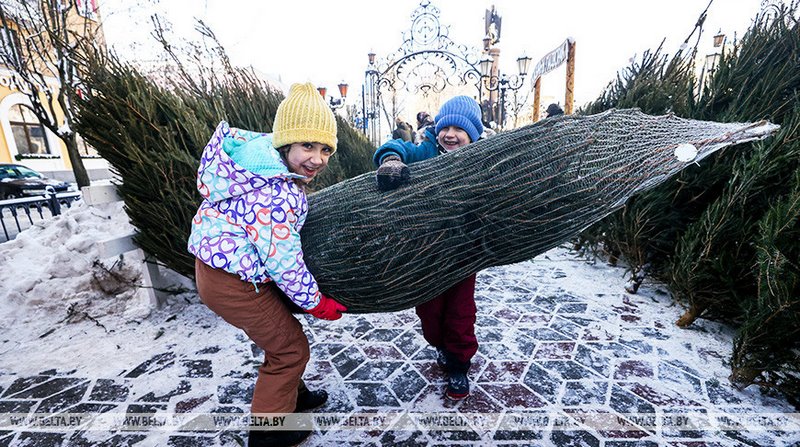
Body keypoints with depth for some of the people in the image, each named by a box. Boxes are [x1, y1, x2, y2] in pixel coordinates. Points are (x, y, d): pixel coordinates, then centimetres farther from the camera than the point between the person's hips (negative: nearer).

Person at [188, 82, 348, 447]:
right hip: (232, 283, -9)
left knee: (281, 335, 25)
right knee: (290, 348, 8)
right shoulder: (276, 194, -32)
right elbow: (283, 263, -26)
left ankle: (290, 396, 49)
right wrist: (318, 303, -11)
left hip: (218, 264, 9)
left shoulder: (264, 154, -2)